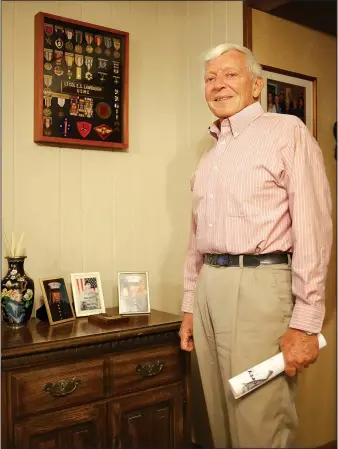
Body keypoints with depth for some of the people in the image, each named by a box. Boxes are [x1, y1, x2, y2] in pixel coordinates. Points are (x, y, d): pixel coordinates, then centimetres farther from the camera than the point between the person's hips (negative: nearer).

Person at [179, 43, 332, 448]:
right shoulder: (209, 156, 19)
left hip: (259, 287, -7)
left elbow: (313, 228, -11)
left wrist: (305, 323, -15)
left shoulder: (286, 132, -3)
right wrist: (189, 307, 18)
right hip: (208, 288, 7)